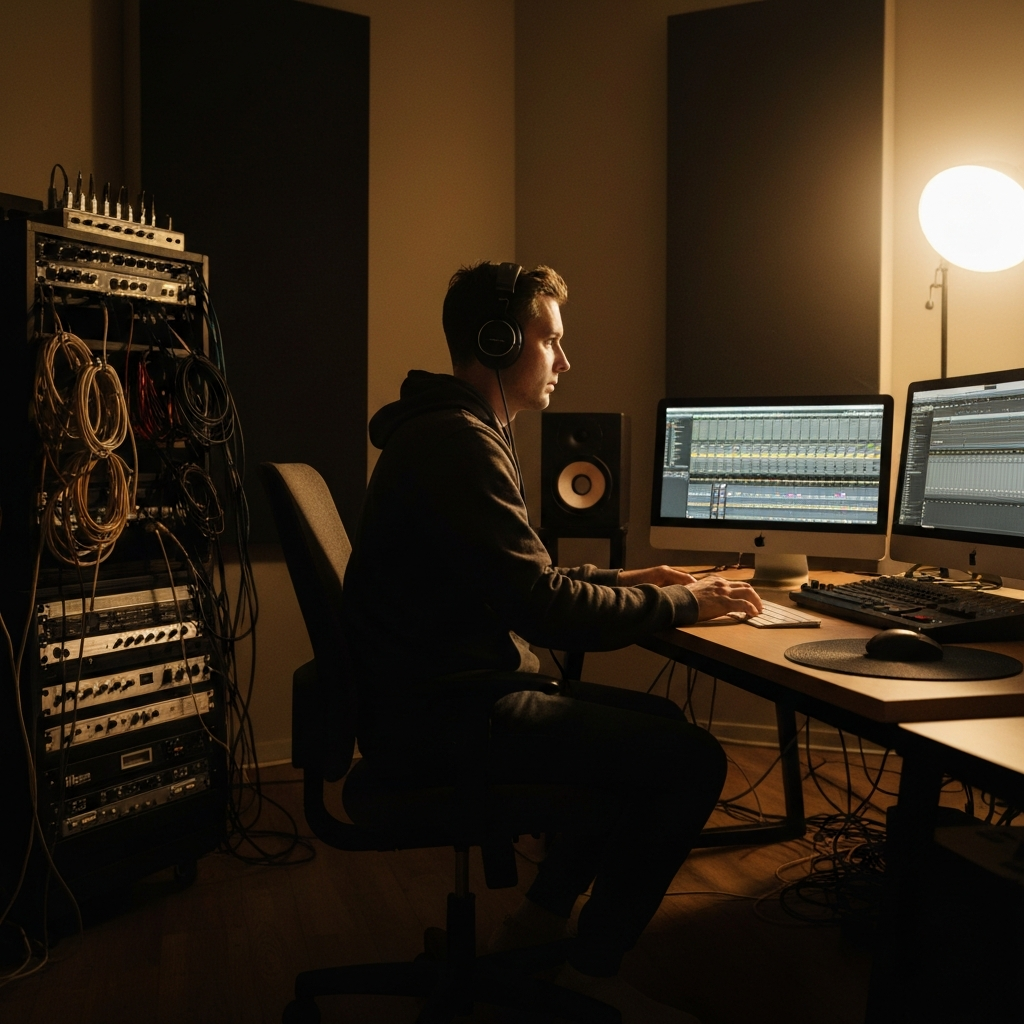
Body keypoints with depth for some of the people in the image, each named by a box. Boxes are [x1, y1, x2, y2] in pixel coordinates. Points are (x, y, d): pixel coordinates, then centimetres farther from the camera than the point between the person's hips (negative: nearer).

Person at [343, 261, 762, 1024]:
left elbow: (516, 576, 23)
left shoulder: (464, 432, 16)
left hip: (455, 689, 11)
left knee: (658, 722, 18)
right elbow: (540, 606, -24)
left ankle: (540, 918, 23)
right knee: (693, 759, -13)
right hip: (443, 715, -11)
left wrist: (617, 580, 13)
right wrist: (681, 604, -12)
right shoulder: (458, 444, -19)